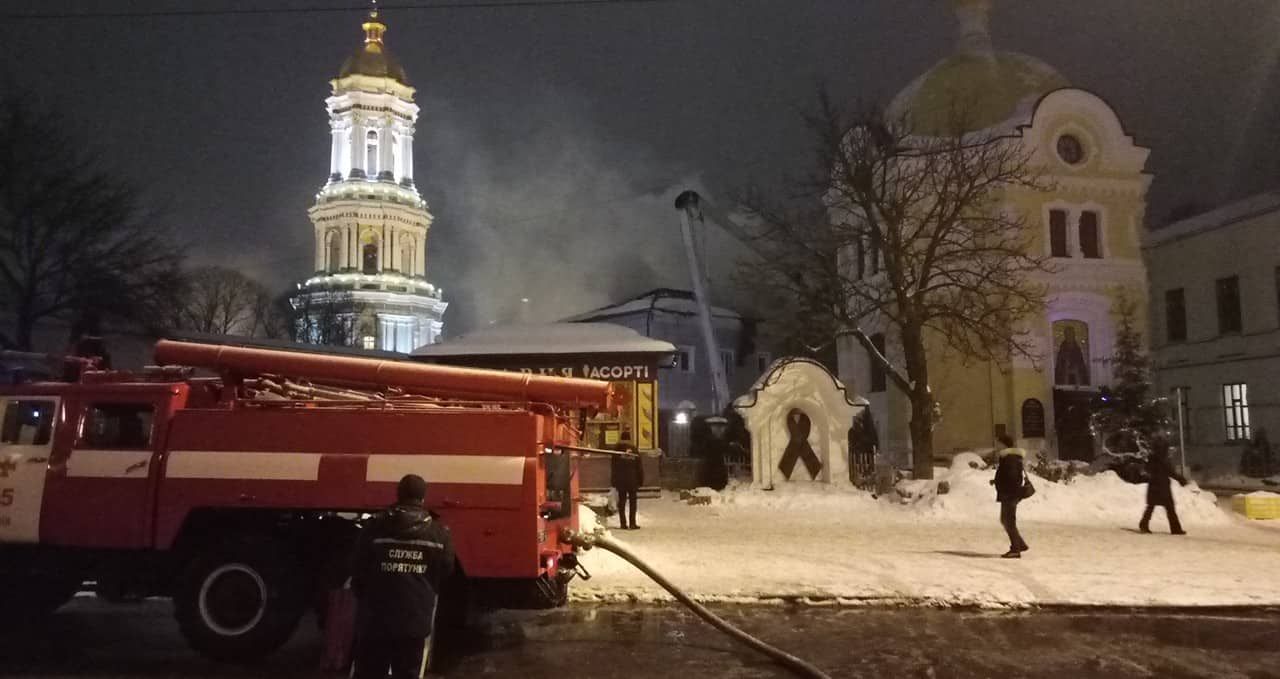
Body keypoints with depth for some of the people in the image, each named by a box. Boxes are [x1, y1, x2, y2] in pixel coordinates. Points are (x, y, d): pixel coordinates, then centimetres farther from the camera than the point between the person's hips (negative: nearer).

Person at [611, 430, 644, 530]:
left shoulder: (616, 449, -2)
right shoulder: (634, 449, -1)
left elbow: (613, 466, -1)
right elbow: (639, 466, 1)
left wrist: (613, 480, 4)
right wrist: (641, 480, 6)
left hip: (620, 480, 0)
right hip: (632, 480, 0)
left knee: (622, 501, 6)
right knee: (632, 501, 6)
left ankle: (624, 523, 3)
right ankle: (632, 523, 1)